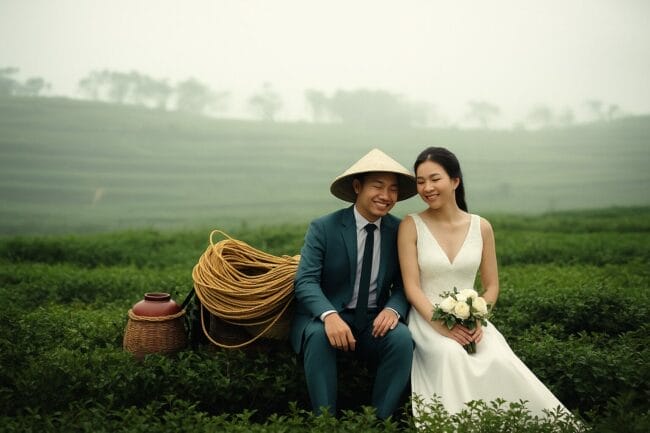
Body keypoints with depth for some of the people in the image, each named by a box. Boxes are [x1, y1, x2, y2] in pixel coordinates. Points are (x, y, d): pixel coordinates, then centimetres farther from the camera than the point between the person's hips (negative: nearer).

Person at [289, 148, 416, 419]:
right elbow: (305, 281, -16)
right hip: (326, 317, -2)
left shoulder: (400, 231, 1)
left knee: (402, 338, -28)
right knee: (319, 335, -34)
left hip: (375, 321, 2)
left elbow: (404, 283, 3)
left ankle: (380, 423, -16)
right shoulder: (323, 228, -8)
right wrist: (329, 316, -36)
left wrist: (393, 309, -21)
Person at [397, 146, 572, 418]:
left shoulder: (481, 227, 4)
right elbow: (412, 287, -8)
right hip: (428, 319, -2)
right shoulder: (411, 225, -3)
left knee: (499, 360, -29)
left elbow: (491, 287, 8)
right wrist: (441, 325, -22)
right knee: (451, 356, -34)